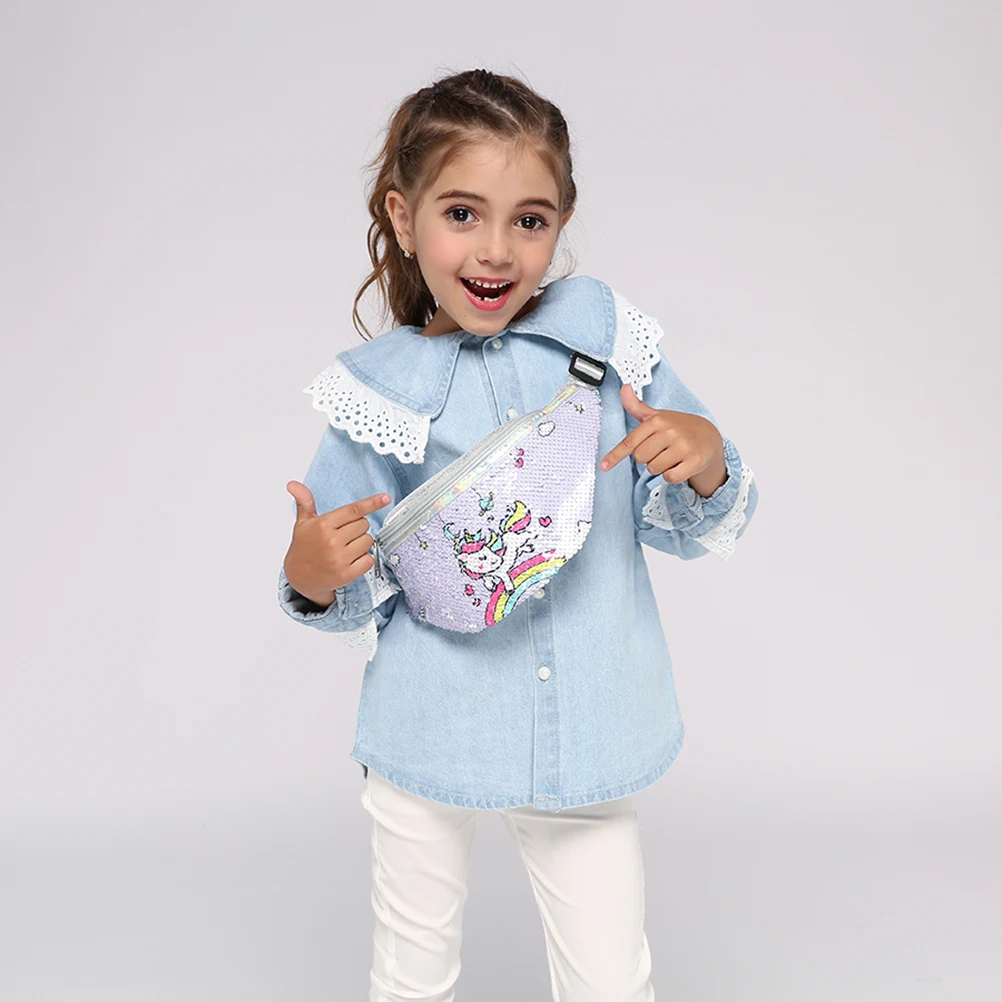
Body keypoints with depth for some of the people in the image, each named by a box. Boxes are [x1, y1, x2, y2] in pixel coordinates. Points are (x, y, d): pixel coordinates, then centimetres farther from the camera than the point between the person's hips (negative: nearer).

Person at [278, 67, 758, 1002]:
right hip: (426, 739, 0)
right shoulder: (375, 393, -8)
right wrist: (312, 580, -20)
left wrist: (706, 460, -19)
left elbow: (689, 531, 1)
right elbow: (358, 598, 1)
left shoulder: (609, 343, -7)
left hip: (585, 739, 0)